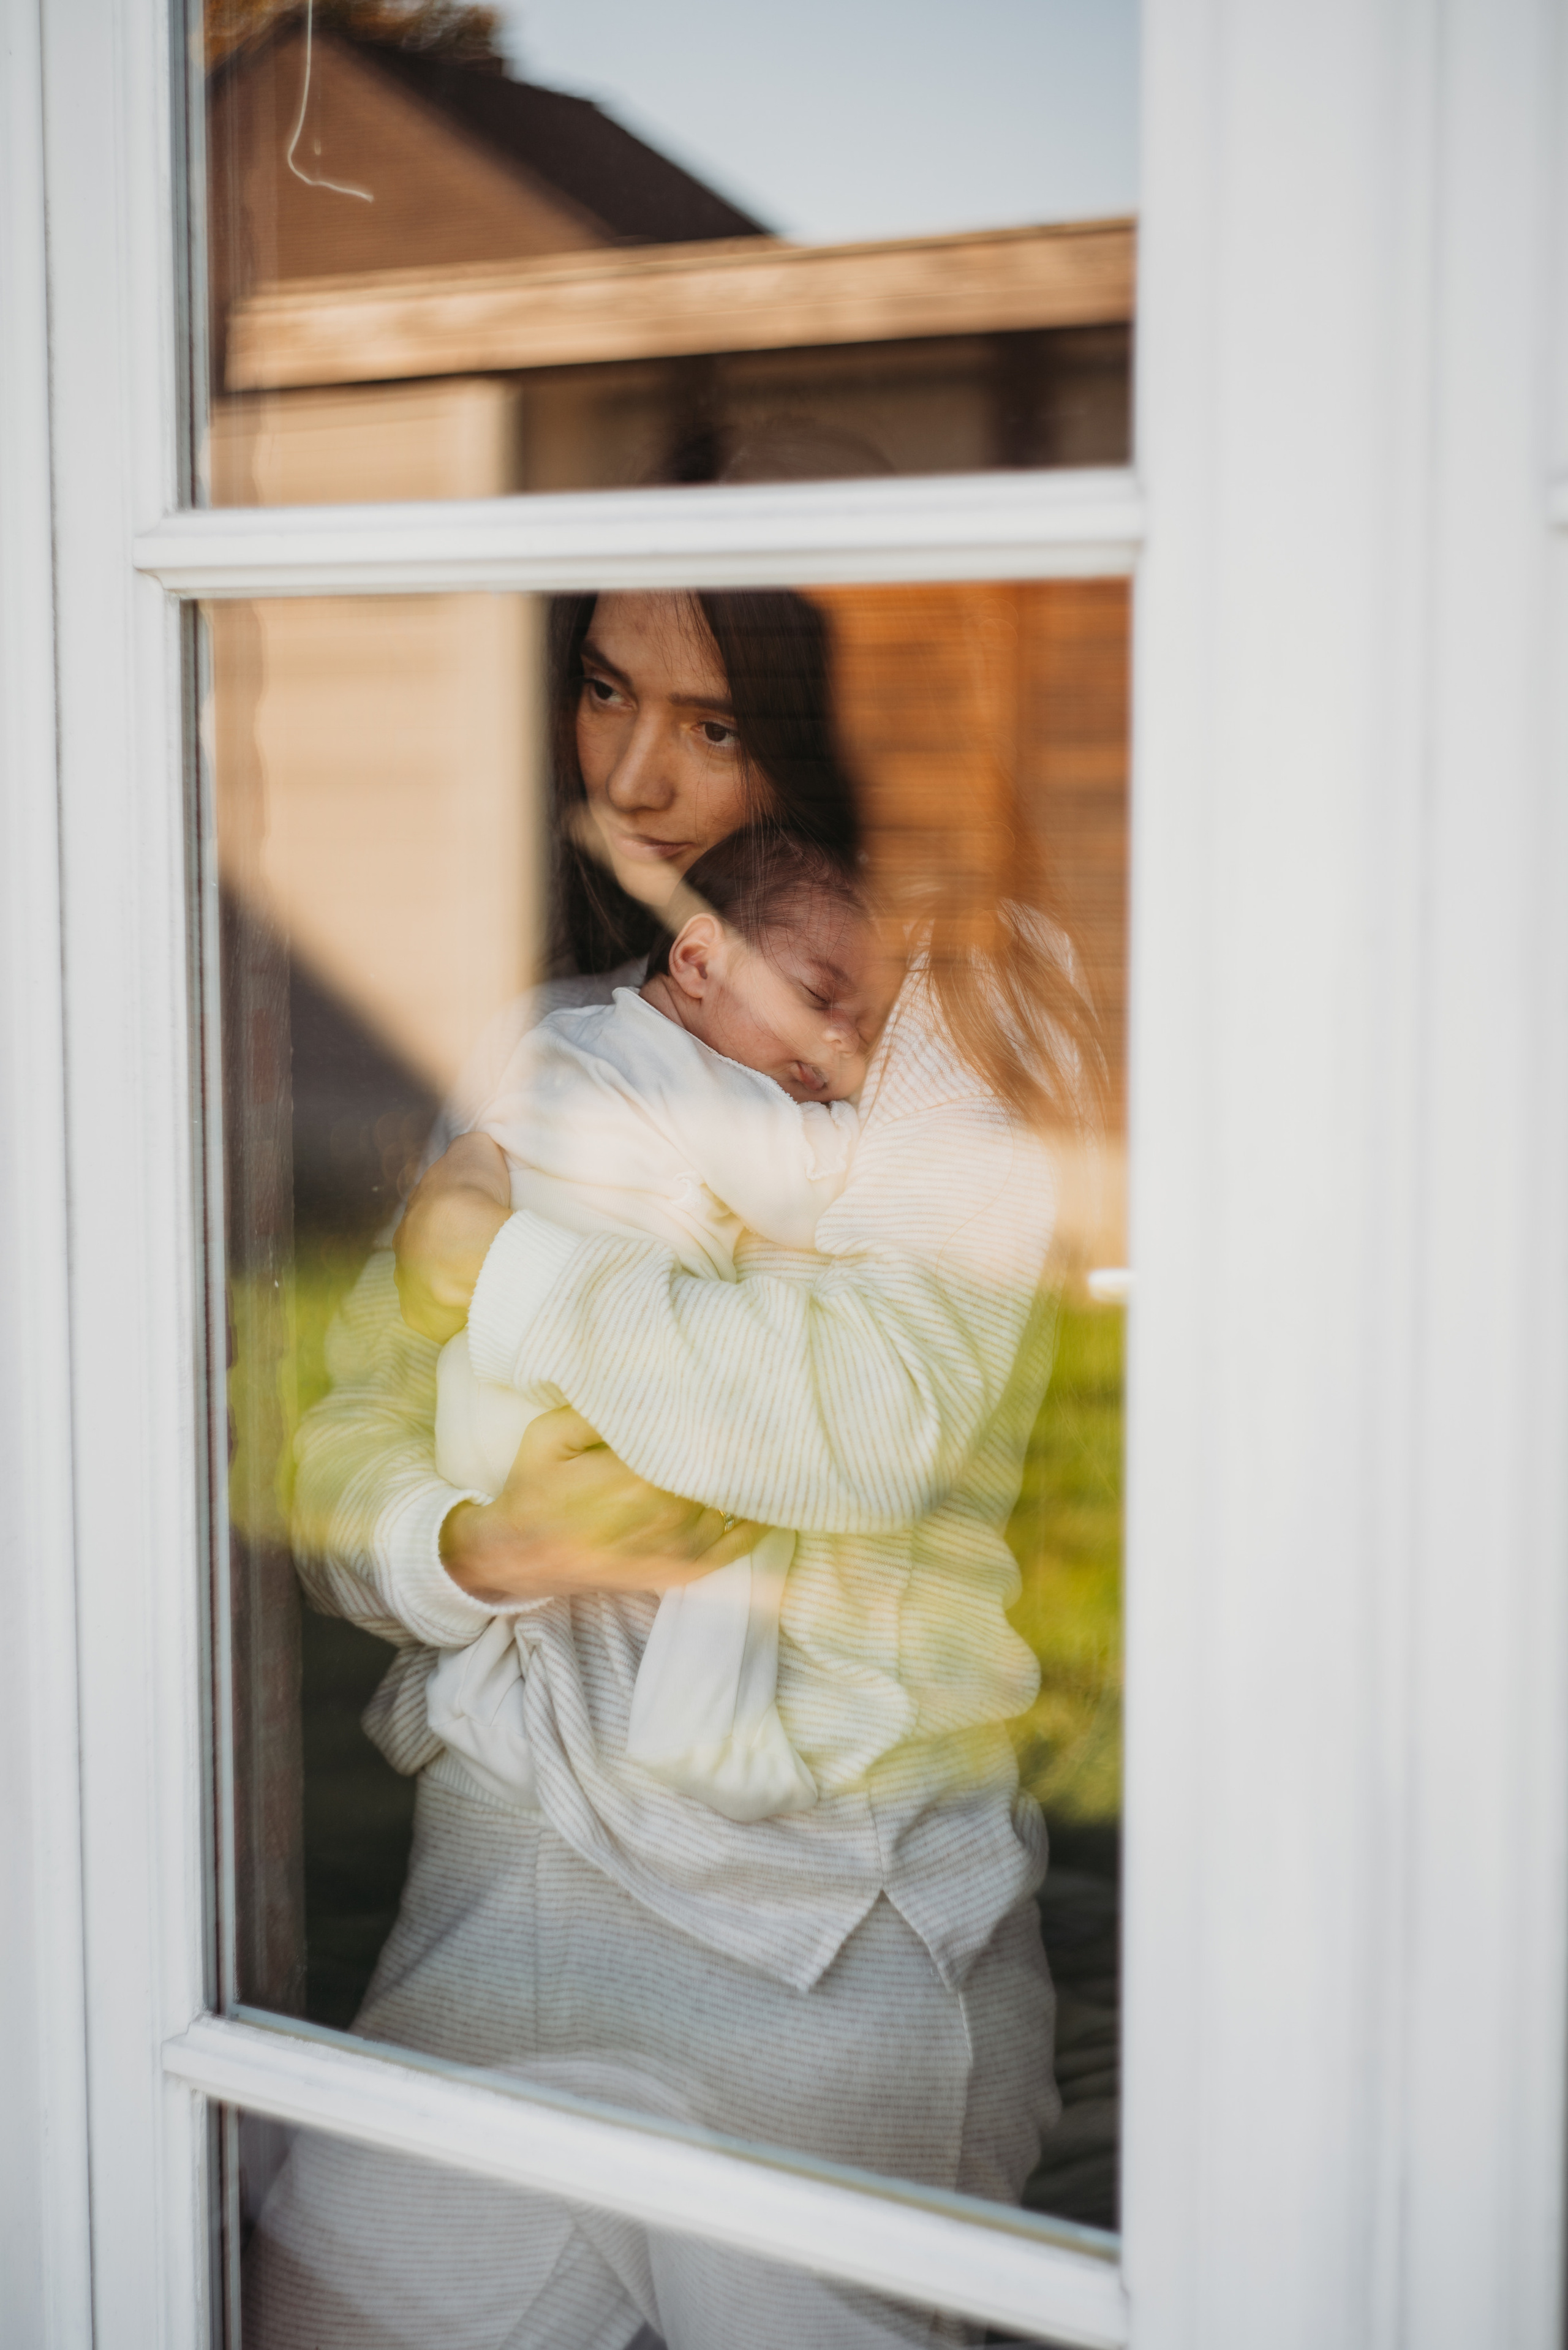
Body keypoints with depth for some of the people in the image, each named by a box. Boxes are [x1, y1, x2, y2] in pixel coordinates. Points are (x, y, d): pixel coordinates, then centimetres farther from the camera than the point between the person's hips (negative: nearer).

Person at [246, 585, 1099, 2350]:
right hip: (510, 1858, 5)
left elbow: (868, 1422, -21)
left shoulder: (962, 991, -5)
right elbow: (342, 1456, 10)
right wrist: (472, 1549, -13)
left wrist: (500, 1262, -9)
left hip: (831, 1919, -5)